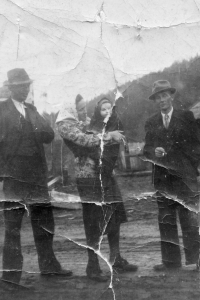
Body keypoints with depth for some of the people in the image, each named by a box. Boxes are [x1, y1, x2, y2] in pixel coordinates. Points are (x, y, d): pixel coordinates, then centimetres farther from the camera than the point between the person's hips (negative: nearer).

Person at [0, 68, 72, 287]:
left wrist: (39, 130, -13)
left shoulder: (31, 110, 16)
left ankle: (48, 265, 25)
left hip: (37, 175, 7)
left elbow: (49, 135, 8)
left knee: (44, 222, 13)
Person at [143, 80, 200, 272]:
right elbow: (146, 150, 10)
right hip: (162, 176, 3)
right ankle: (171, 261, 10)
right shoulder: (151, 123, 13)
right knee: (166, 221, 4)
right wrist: (154, 152, -12)